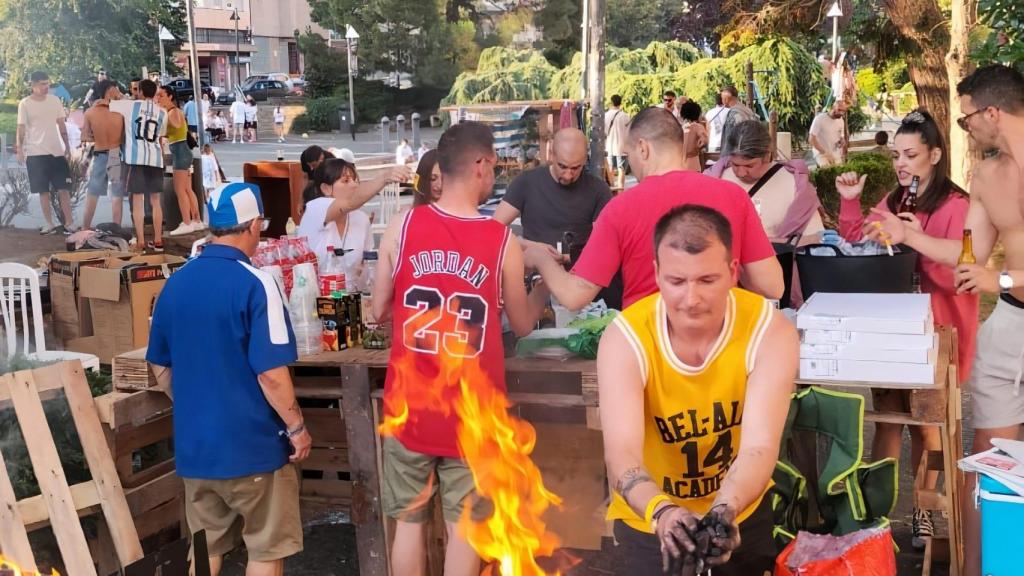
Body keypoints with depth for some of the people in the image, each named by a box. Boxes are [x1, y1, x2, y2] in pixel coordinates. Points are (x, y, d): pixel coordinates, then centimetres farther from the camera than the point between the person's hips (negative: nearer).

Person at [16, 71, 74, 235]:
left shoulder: (55, 100, 5)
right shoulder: (25, 104, -2)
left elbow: (61, 125, 9)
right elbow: (21, 129, -2)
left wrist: (67, 146, 5)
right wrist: (19, 150, -11)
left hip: (57, 151, 2)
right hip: (35, 153, -2)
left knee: (63, 189, 0)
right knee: (43, 191, 4)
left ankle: (68, 223, 3)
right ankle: (49, 224, 9)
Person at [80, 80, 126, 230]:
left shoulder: (90, 112, -5)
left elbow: (84, 137, -2)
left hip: (99, 155, 2)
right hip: (116, 155, -2)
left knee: (92, 194, 13)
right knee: (117, 196, 4)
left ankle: (85, 229, 20)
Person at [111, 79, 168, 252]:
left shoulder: (130, 105, 3)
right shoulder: (162, 113, 12)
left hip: (135, 157, -3)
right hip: (155, 158, 3)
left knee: (138, 200, 0)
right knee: (155, 200, 10)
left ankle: (140, 241, -1)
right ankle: (158, 240, 10)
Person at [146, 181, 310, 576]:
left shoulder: (175, 283, 3)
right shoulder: (254, 284, -17)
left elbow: (160, 368, 11)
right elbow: (271, 373, -19)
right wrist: (297, 427, -6)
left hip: (194, 443, 6)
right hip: (253, 443, -6)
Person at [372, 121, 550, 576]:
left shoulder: (401, 227, -5)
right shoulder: (502, 241, -8)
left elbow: (379, 312, 4)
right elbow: (523, 324, 6)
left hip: (409, 407, 2)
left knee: (409, 522, 15)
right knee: (464, 527, 11)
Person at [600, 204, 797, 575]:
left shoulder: (770, 331, -20)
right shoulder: (625, 338, -22)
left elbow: (760, 447, -29)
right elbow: (621, 452, -32)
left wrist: (723, 512, -47)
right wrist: (661, 511, -51)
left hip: (742, 515, 2)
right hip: (649, 522, -1)